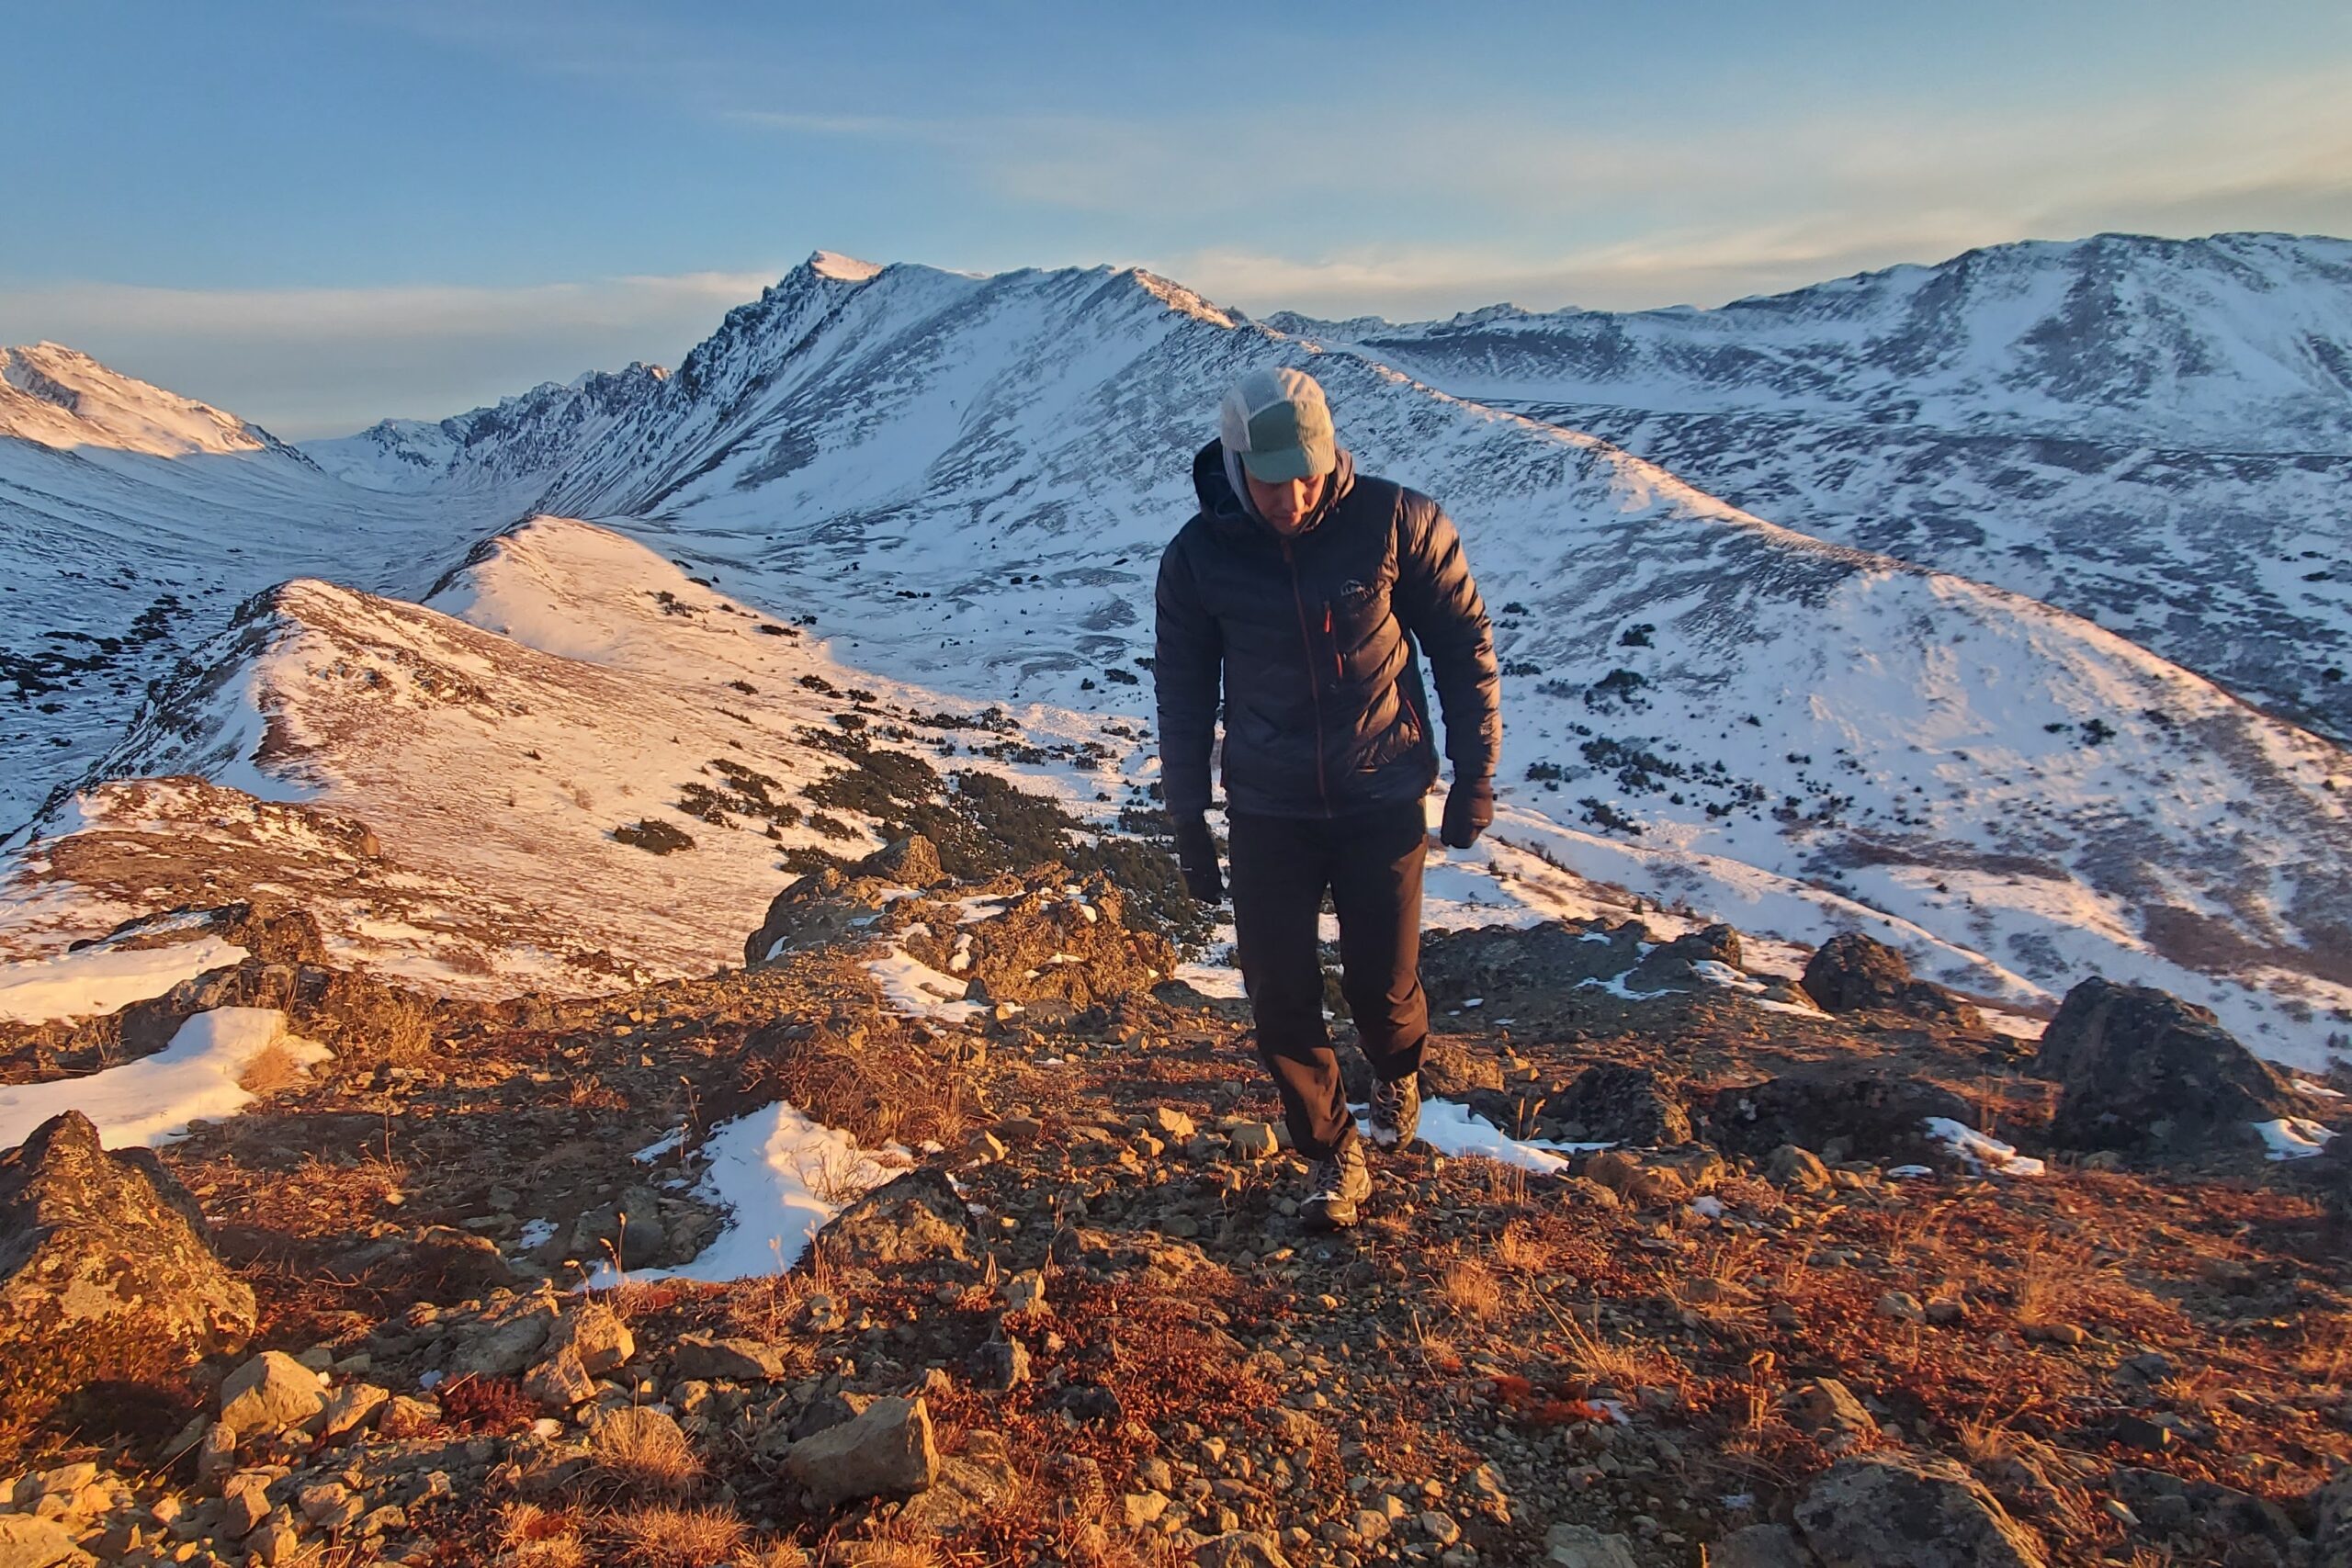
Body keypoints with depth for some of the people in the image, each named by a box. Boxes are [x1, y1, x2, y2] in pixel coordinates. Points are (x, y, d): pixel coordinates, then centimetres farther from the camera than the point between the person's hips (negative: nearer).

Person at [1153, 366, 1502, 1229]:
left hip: (1382, 802, -1)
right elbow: (1183, 696, 4)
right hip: (1266, 812, 1)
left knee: (1382, 984, 8)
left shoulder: (1396, 521, -13)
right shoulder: (1198, 556, -8)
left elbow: (1464, 644, -1)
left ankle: (1398, 1071, 45)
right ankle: (1332, 1154, 27)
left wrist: (1475, 774, 0)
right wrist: (1188, 822, 6)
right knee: (1280, 996, 4)